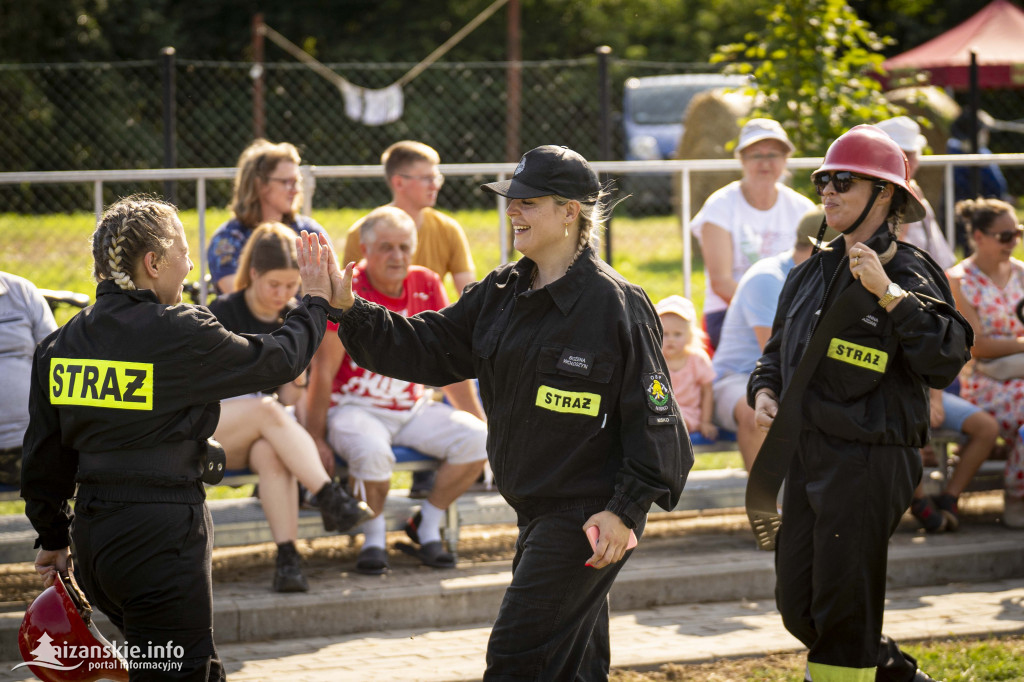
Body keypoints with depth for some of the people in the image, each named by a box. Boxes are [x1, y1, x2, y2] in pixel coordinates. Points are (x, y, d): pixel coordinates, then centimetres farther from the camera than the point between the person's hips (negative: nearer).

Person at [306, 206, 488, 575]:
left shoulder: (426, 285, 1)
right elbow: (324, 370, -12)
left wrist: (477, 418, 10)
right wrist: (315, 438, -13)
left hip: (412, 409, 5)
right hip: (354, 407, -5)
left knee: (477, 440, -16)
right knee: (373, 452, -37)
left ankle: (426, 526, 2)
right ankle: (374, 538, -9)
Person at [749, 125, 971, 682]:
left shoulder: (908, 272, -9)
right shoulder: (811, 274, 14)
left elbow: (946, 359, -23)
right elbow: (777, 353, 25)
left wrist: (889, 294, -28)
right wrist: (764, 392, 5)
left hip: (868, 462, -8)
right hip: (804, 457, 8)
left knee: (843, 611, -3)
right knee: (797, 609, 13)